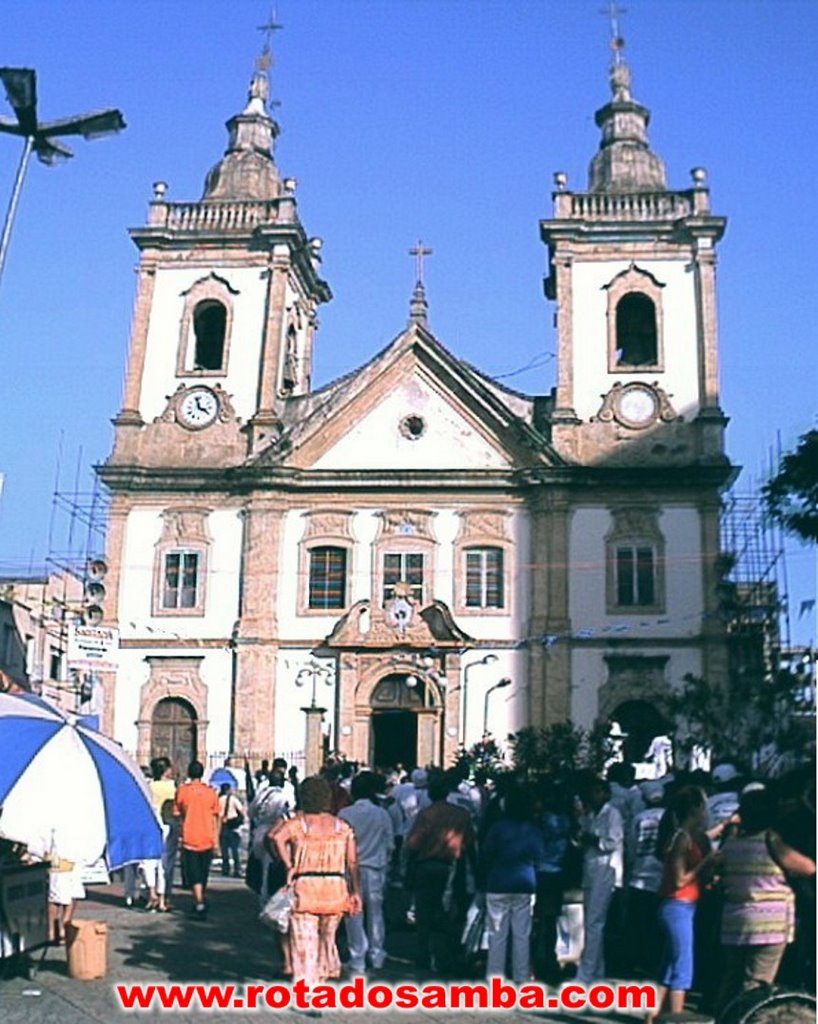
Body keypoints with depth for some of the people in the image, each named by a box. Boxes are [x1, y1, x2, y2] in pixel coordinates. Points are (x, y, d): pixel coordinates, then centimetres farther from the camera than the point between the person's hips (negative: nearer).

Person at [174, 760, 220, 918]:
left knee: (194, 876, -3)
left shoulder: (182, 790, -4)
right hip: (207, 840, 3)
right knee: (203, 874, 18)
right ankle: (199, 903, 30)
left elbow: (177, 813, -2)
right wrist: (216, 841, 7)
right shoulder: (211, 792, 2)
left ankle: (199, 904, -19)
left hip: (189, 839, -3)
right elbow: (215, 818, 3)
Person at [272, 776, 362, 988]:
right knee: (327, 937, 22)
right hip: (335, 890, 3)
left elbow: (276, 836, -23)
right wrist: (356, 892, 6)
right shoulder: (342, 826, 6)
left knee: (304, 942, 2)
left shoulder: (297, 823, -2)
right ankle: (326, 974, 27)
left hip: (304, 889, -3)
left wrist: (288, 865, -14)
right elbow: (353, 862, 3)